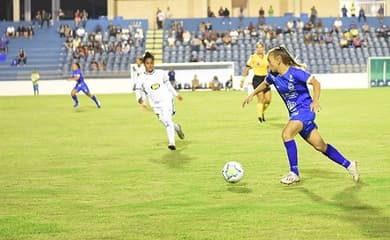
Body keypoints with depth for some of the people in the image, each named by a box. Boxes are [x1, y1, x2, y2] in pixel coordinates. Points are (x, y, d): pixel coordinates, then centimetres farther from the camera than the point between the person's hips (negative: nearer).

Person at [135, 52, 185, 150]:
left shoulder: (161, 73, 3)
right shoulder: (142, 79, 0)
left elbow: (168, 84, 17)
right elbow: (138, 91, -2)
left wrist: (176, 94, 22)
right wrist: (140, 99, -23)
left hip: (167, 100, -2)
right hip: (156, 105, 2)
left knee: (168, 120, -20)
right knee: (166, 122, 8)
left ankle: (171, 142, -19)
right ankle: (177, 128, 41)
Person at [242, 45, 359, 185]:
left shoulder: (295, 72, -17)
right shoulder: (273, 75, 3)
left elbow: (316, 83, -16)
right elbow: (265, 84, 26)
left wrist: (315, 100, -28)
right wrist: (252, 95, 22)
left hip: (305, 109, -7)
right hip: (295, 114, 7)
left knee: (286, 134, -27)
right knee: (320, 146, 9)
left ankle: (294, 173, -18)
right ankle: (349, 165, 23)